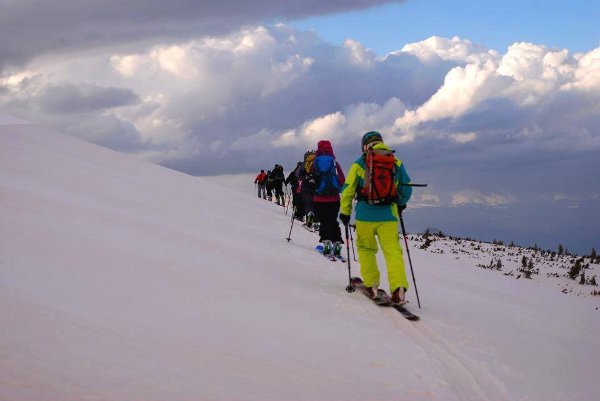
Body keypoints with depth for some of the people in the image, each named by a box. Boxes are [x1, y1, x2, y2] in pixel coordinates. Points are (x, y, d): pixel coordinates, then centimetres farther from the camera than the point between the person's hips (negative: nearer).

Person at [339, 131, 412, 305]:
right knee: (393, 251, -1)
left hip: (365, 214, -1)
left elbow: (348, 189, 1)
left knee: (366, 249, 18)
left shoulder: (360, 163, 1)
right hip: (388, 215, 1)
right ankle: (399, 288, -18)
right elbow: (407, 188, 16)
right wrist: (400, 204, 35)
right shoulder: (396, 162, 8)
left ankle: (371, 285, 13)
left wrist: (345, 212, 13)